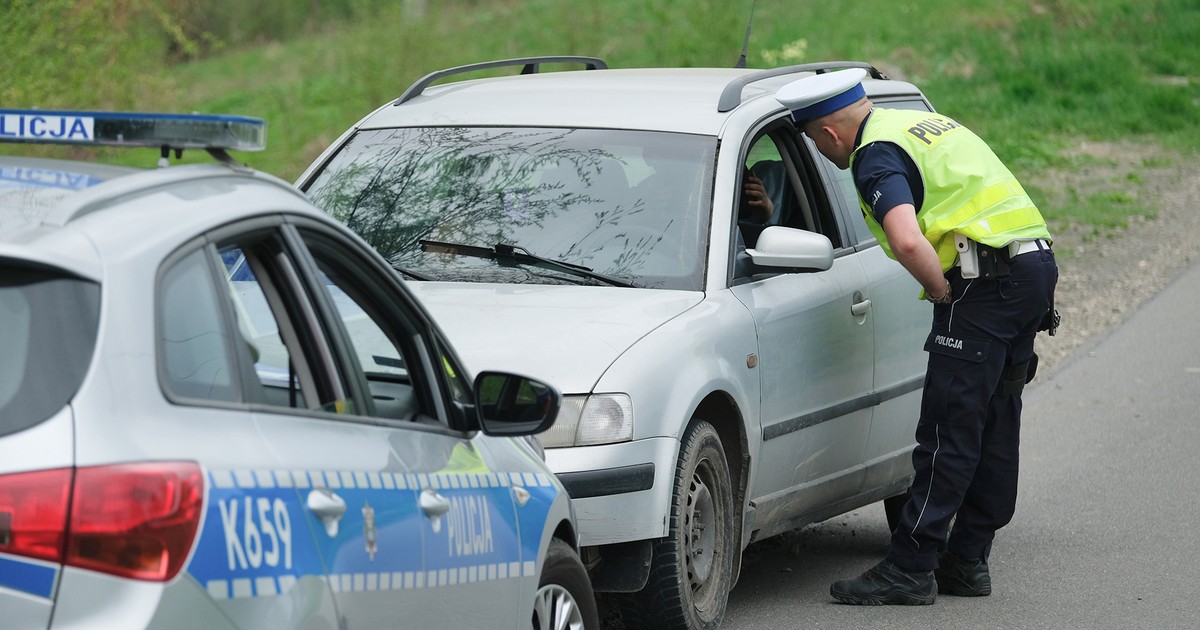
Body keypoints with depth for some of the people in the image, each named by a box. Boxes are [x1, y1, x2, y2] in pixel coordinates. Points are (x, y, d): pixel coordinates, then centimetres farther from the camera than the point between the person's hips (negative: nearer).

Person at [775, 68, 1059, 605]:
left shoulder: (877, 155, -9)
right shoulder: (925, 125, 21)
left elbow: (907, 242, -26)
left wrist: (944, 292, -11)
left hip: (986, 280, -10)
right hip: (1035, 264, 10)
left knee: (948, 432, -7)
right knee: (994, 427, 12)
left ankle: (909, 570, -5)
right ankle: (966, 561, 18)